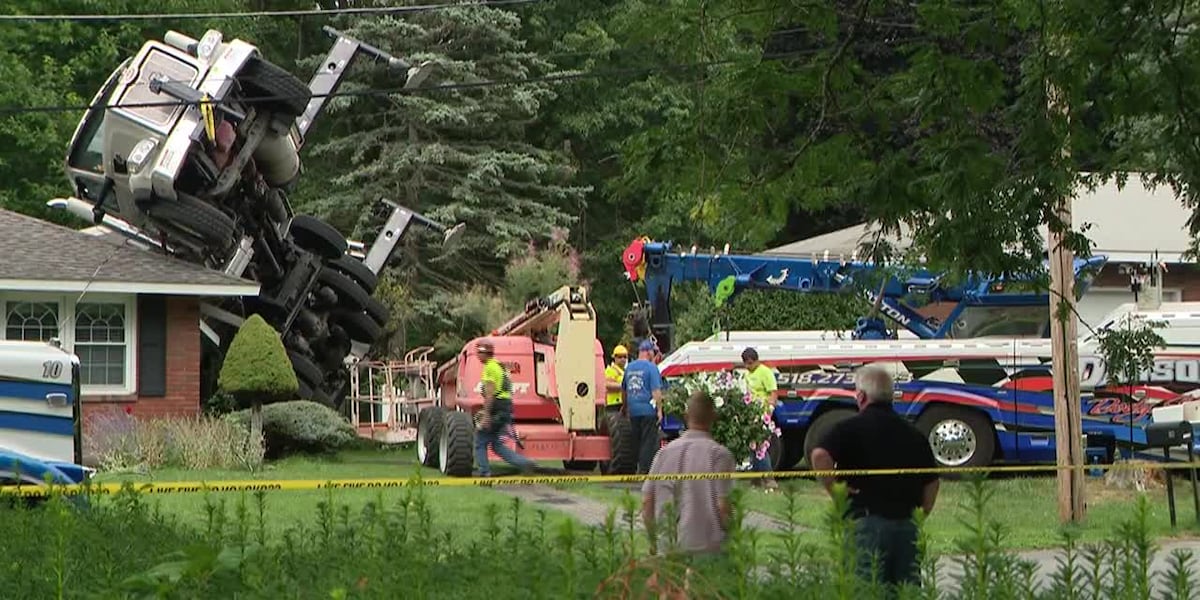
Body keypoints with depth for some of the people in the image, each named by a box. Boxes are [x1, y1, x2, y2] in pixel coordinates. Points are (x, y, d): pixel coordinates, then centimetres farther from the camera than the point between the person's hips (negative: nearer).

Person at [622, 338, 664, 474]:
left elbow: (623, 389, 22)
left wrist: (624, 406, 35)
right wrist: (659, 409, -13)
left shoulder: (629, 367, 12)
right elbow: (656, 390, -15)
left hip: (633, 411, 6)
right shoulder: (651, 367, -8)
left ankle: (639, 467, 18)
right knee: (649, 441, -2)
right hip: (648, 410, -6)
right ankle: (644, 470, -5)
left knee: (637, 441, 14)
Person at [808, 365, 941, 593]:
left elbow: (820, 455, -22)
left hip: (867, 522, -5)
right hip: (906, 523, 5)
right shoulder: (912, 433, 13)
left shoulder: (852, 428, -5)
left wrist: (833, 489, -11)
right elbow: (931, 482, 18)